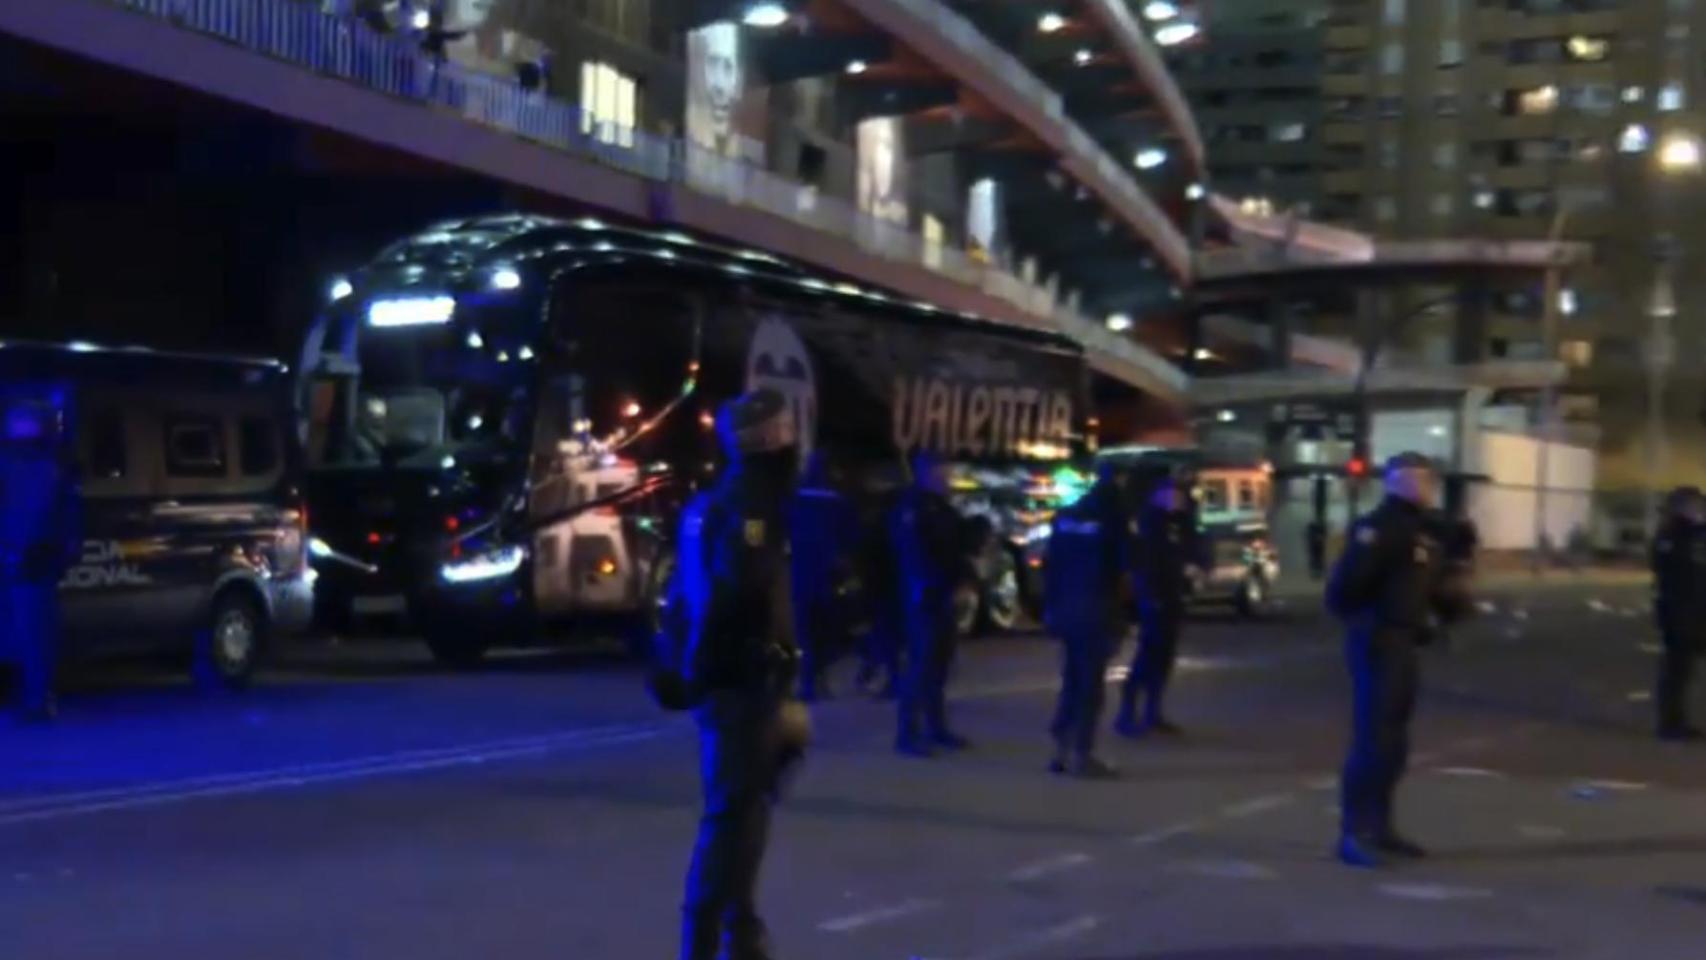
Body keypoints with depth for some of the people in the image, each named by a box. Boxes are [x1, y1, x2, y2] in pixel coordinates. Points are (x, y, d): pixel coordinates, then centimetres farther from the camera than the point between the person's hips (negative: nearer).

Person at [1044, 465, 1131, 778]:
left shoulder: (1064, 518, 11)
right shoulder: (1113, 523, -4)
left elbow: (1051, 566, 9)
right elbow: (1121, 572, -9)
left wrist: (1050, 606, 10)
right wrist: (1120, 611, -2)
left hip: (1066, 608, 5)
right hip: (1097, 610, -5)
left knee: (1072, 678, 15)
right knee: (1091, 681, -2)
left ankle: (1062, 748, 13)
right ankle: (1082, 754, -3)